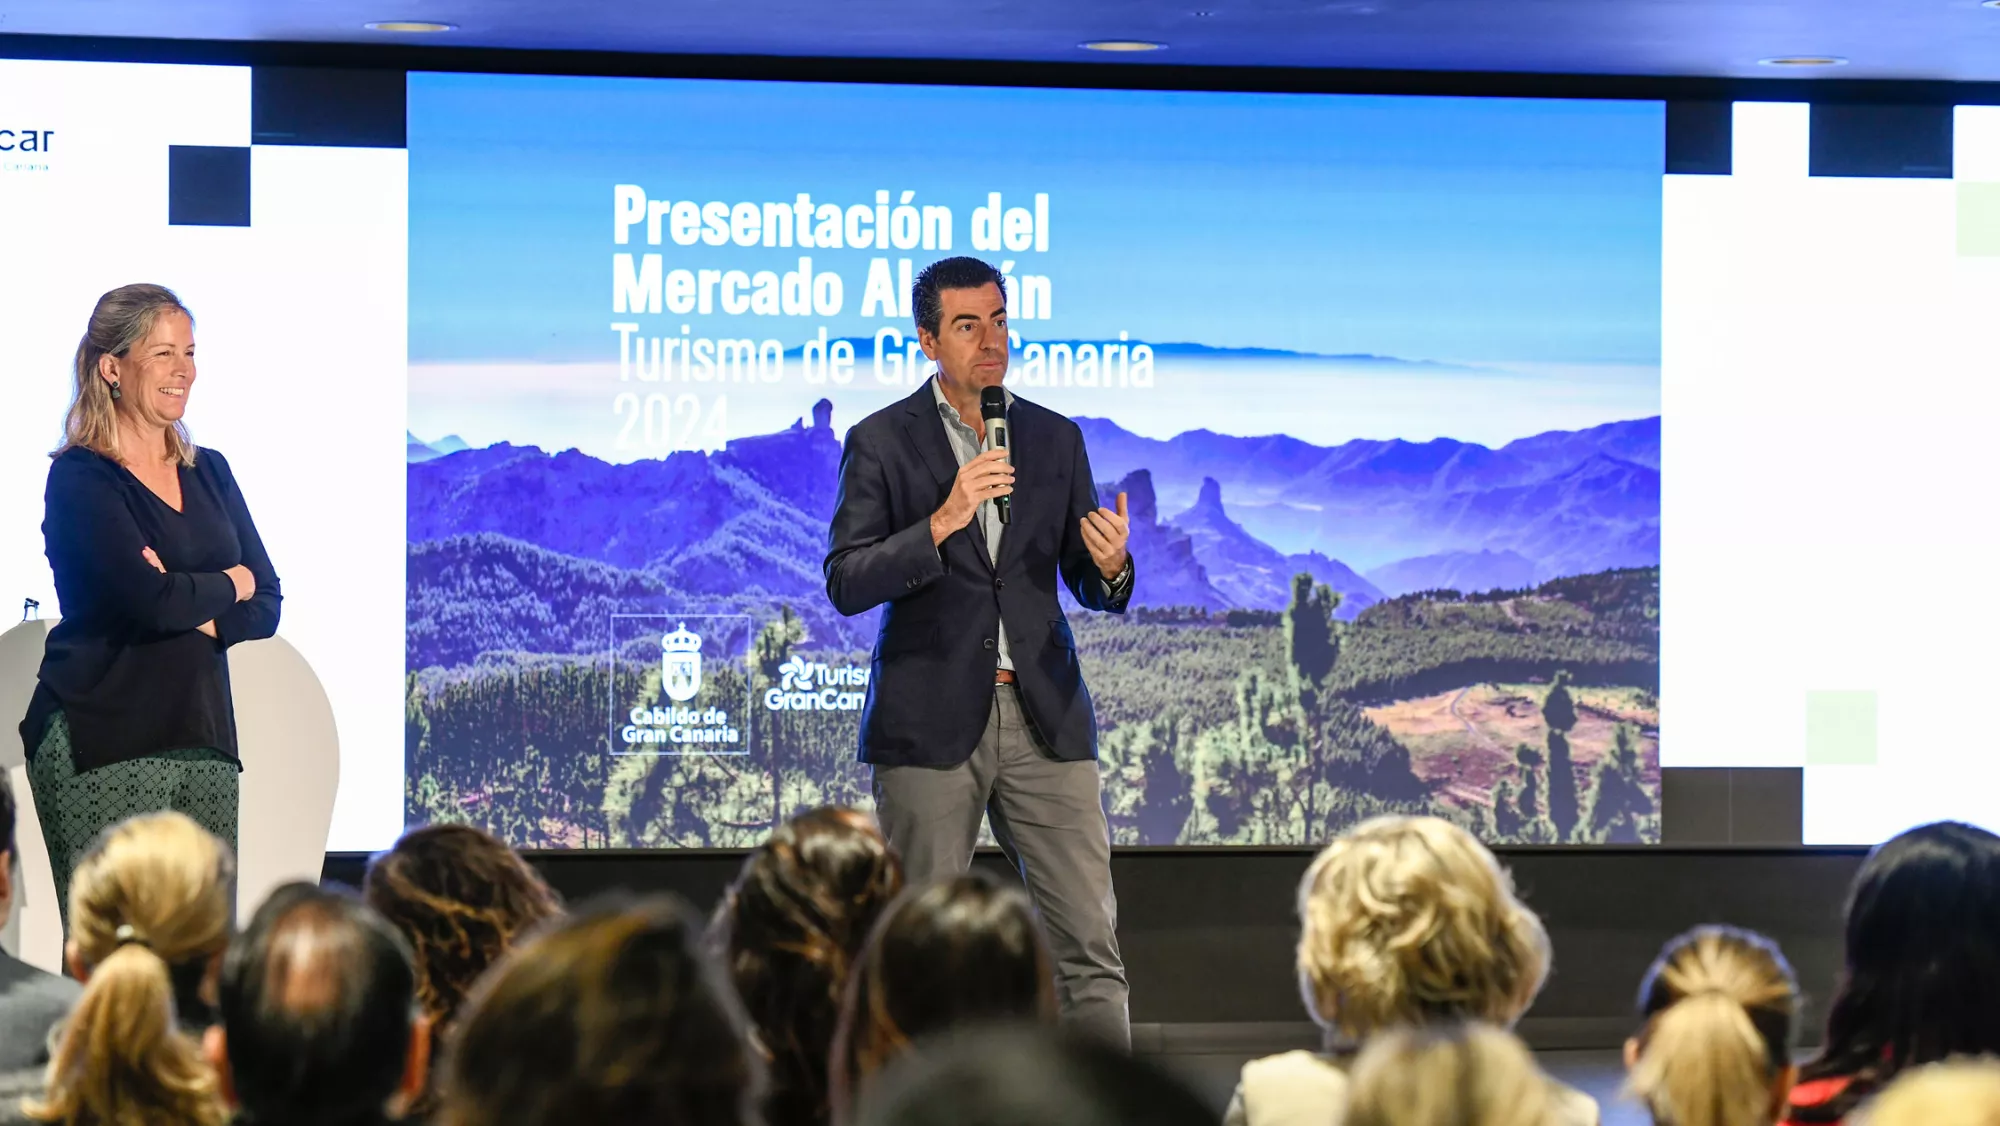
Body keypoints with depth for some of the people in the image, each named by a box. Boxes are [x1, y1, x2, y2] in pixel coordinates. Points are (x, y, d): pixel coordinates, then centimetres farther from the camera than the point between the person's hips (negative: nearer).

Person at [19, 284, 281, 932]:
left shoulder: (208, 472, 16)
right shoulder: (80, 478, -4)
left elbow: (267, 607, 11)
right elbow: (149, 600, -17)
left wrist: (187, 603, -8)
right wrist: (230, 584, 1)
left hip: (201, 732, 6)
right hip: (101, 740, -6)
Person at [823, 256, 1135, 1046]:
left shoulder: (1056, 439, 11)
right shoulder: (881, 441, 0)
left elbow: (1090, 588, 13)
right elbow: (846, 585, -9)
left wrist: (1110, 566, -11)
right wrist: (943, 522, -21)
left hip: (1043, 715, 3)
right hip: (930, 720, -3)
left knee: (1090, 937, -3)